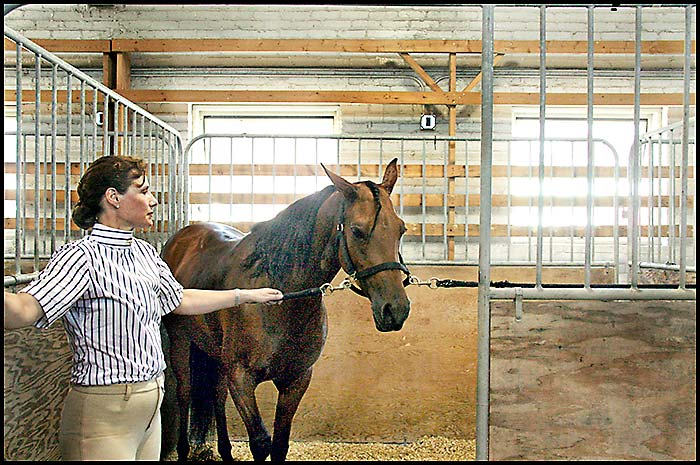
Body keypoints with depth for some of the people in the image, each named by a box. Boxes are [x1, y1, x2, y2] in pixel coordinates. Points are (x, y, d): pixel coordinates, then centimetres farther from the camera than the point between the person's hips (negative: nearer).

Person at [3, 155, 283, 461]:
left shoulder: (145, 253, 8)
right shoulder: (82, 256, -18)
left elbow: (180, 300, 22)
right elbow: (23, 311, -33)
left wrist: (248, 295, 26)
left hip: (151, 406, 8)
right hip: (105, 413, -8)